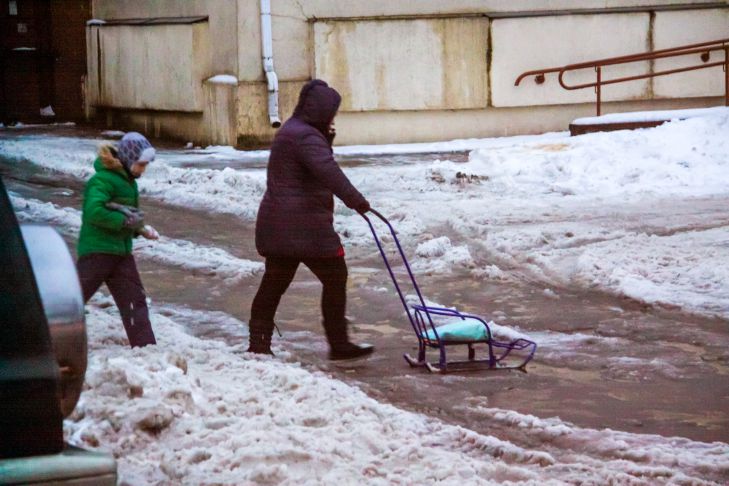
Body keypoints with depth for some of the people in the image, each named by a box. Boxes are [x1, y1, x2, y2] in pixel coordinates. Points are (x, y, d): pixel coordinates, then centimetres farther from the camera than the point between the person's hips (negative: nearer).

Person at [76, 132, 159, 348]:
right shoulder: (104, 180, -16)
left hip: (121, 250, 9)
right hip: (98, 250, -9)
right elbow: (94, 212, -29)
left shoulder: (127, 180, 13)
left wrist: (139, 229, 5)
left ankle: (145, 347, 7)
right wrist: (125, 221, -24)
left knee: (135, 299, 5)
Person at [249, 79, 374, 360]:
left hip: (277, 225, 10)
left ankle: (258, 343, 13)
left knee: (274, 282, 12)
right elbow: (327, 170, -30)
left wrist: (327, 141, 8)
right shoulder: (305, 136, -15)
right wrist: (354, 199, -34)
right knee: (335, 277, -2)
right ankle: (338, 344, 1)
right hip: (303, 226, -10)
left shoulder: (291, 131, 19)